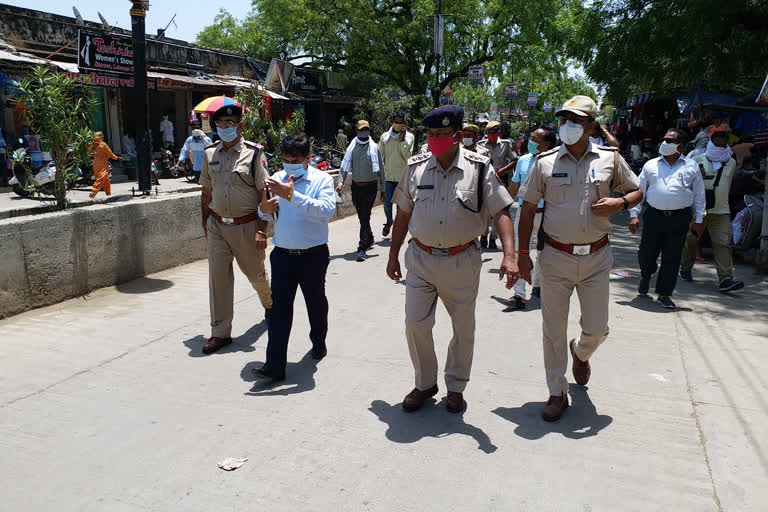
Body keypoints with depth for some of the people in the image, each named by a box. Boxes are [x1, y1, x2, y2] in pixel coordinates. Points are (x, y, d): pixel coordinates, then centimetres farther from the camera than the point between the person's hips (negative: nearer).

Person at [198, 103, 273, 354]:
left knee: (255, 273, 12)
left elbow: (264, 194, -10)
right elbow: (206, 192, 15)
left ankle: (269, 304, 45)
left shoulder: (253, 154, -8)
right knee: (218, 277, 2)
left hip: (246, 226, -3)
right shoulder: (210, 154, 6)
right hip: (217, 226, 4)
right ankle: (220, 332, 13)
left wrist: (261, 230, -16)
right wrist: (205, 222, 16)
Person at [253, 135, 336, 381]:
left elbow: (327, 210, -26)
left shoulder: (322, 180, -6)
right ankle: (275, 365, 2)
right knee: (279, 307, -2)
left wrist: (293, 196, -33)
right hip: (283, 254, 3)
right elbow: (268, 216, 18)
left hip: (313, 256, -2)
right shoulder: (277, 178, 6)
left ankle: (319, 343, 41)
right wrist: (264, 209, -7)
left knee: (316, 303, 17)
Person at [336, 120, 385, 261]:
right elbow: (345, 166, 2)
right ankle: (370, 240, 35)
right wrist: (340, 183, -13)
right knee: (361, 217, 14)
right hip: (356, 186, 3)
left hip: (370, 187, -3)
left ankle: (362, 248, -11)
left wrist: (382, 189, 4)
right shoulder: (352, 148, 6)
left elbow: (380, 170, 5)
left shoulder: (374, 147, 1)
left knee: (365, 217, -10)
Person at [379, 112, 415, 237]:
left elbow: (407, 155, -8)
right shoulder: (385, 136, 6)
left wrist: (403, 139, -13)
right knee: (387, 202, -1)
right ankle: (389, 222, 26)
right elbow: (380, 156, 11)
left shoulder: (409, 136, 2)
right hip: (388, 175, 1)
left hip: (402, 175, -1)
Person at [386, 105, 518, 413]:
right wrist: (393, 255, 11)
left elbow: (501, 213, -10)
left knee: (464, 329, 11)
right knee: (415, 325, 2)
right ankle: (425, 384, 25)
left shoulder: (479, 168, -7)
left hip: (461, 261, -1)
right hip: (420, 259, 2)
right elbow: (403, 214, 10)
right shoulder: (416, 167, 2)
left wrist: (509, 256, -23)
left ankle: (456, 387, 33)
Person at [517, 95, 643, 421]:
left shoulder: (610, 158, 3)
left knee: (597, 329, 8)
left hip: (596, 258, 1)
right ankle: (557, 392, 21)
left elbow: (637, 191, 15)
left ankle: (581, 353, 45)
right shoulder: (545, 162, 0)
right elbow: (528, 208, 4)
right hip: (555, 258, -1)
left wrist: (619, 203, -9)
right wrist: (523, 253, -1)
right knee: (553, 329, 4)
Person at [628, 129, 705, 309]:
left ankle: (664, 293, 14)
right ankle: (646, 274, 37)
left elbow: (699, 195, 12)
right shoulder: (651, 165, 10)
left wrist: (699, 220, 7)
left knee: (672, 257, 2)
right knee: (646, 254, 2)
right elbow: (638, 191, 9)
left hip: (679, 218, 0)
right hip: (654, 215, 0)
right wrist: (634, 215, 0)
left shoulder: (691, 167, 9)